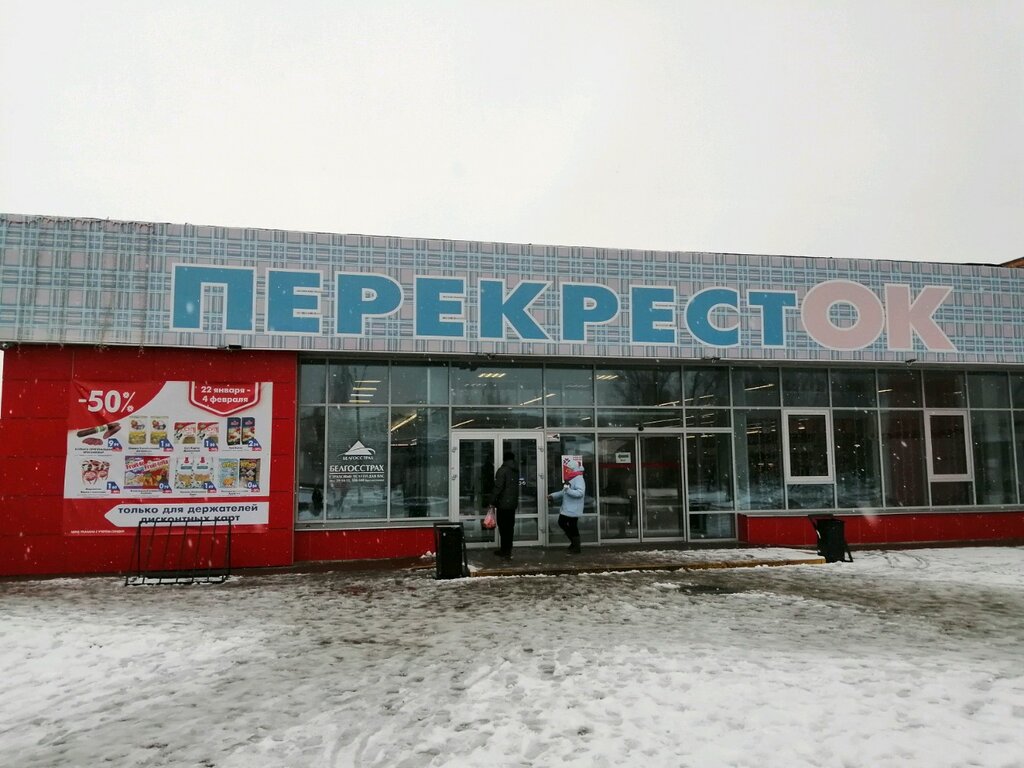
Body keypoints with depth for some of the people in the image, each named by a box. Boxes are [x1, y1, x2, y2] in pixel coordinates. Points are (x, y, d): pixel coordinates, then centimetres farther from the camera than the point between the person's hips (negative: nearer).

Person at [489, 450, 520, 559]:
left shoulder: (502, 470, -12)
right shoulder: (516, 471, 11)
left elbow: (498, 487, -17)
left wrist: (492, 501, -11)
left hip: (503, 504, -7)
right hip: (513, 503, 7)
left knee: (503, 527, -2)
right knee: (510, 527, 12)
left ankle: (505, 551, 0)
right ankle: (508, 549, 18)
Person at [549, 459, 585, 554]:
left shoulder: (579, 479, -19)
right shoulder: (570, 479, 15)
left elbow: (580, 492, -33)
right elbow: (564, 492, 23)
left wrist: (568, 490, -38)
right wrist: (553, 496, 17)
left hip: (573, 510, -11)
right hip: (566, 509, 11)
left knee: (573, 527, 0)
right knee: (561, 523, 18)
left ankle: (576, 548, 15)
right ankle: (574, 541, 30)